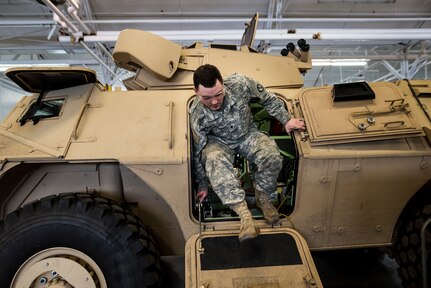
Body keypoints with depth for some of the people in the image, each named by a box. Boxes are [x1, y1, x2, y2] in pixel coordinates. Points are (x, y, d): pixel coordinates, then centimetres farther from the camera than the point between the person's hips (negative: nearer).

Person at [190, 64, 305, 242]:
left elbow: (268, 98, -5)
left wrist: (286, 120, -7)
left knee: (271, 154, -29)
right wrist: (202, 185, -5)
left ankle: (262, 198, -2)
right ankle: (244, 214, -37)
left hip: (247, 134, 2)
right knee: (214, 160, -37)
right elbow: (198, 153, -13)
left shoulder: (240, 84, -26)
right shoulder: (197, 116, -26)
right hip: (219, 142, -1)